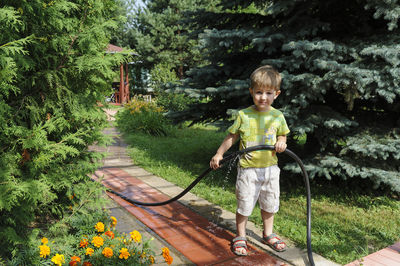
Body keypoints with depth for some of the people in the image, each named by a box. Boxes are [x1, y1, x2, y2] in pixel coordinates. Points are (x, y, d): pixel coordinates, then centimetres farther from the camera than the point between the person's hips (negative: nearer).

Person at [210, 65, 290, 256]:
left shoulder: (278, 116, -1)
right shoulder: (243, 115, -8)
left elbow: (282, 135, 12)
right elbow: (231, 137, 0)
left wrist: (281, 142, -10)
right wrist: (219, 154, -5)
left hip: (270, 168, 3)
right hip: (248, 168, -3)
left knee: (269, 203, 17)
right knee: (244, 204, 6)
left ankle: (268, 234, 39)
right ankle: (240, 237, 26)